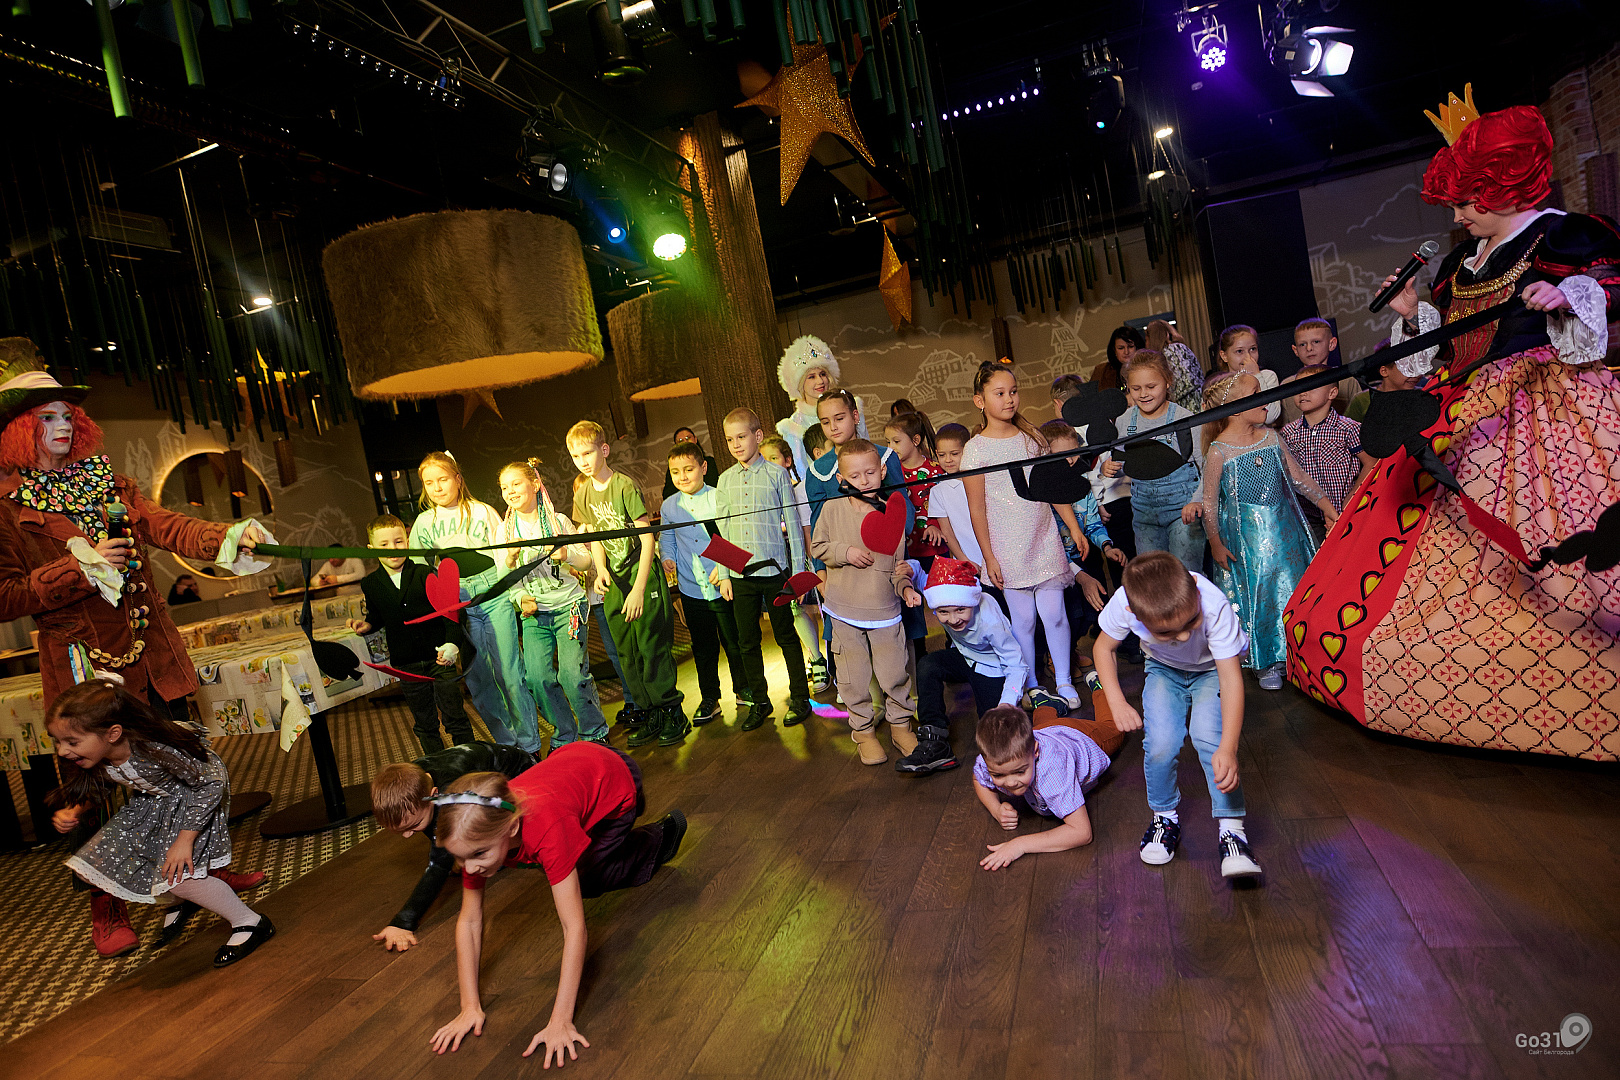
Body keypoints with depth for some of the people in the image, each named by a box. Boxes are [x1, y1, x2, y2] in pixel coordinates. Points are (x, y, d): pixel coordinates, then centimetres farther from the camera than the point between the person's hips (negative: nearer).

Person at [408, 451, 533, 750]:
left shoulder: (483, 512, 4)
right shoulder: (424, 523, 11)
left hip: (494, 599, -2)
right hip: (457, 610, 3)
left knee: (509, 675, -4)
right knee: (478, 682, 4)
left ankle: (529, 745, 8)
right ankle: (507, 744, 19)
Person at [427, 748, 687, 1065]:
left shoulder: (545, 829, -46)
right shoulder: (477, 833, -28)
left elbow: (574, 927, -42)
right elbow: (469, 920, -18)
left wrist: (560, 1022, -41)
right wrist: (470, 1007, -22)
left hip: (613, 777, -5)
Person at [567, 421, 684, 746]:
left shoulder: (625, 486, -14)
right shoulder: (582, 496, 6)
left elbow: (647, 538, -15)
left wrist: (639, 589, -19)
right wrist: (602, 572, -6)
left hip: (643, 575, -6)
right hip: (614, 583, 6)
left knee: (652, 648, -7)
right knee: (627, 654, 10)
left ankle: (673, 714, 8)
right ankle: (649, 716, 22)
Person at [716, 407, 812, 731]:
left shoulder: (777, 474, -2)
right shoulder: (725, 480, 8)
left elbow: (793, 523, -1)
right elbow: (724, 529, 11)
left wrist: (798, 571, -3)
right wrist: (723, 575, 7)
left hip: (774, 570, -3)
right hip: (740, 574, 4)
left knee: (786, 636, 6)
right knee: (747, 642, 10)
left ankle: (800, 699, 20)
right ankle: (759, 702, 24)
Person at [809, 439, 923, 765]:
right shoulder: (832, 508, -5)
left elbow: (897, 563, 0)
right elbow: (817, 546, 4)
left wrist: (905, 585, -18)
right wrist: (845, 552, -13)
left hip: (884, 610, 0)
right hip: (845, 609, 0)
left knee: (895, 674, 8)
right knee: (855, 678, 9)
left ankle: (900, 726, 29)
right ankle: (863, 731, 27)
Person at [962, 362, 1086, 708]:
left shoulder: (1032, 436, 6)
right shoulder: (976, 449, -7)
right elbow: (977, 508, -5)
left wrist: (1075, 528, 11)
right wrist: (988, 557, -6)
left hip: (1045, 541, 3)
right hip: (1009, 549, -3)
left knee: (1054, 614, 2)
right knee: (1023, 619, 4)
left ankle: (1064, 682, 19)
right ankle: (1031, 687, 20)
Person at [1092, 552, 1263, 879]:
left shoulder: (1214, 605, -40)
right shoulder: (1124, 603, -34)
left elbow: (1231, 677, -37)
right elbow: (1103, 647, -12)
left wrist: (1228, 747, -47)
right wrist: (1117, 703, -22)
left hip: (1214, 668, -1)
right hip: (1164, 669, 2)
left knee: (1208, 735, -28)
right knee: (1161, 744, -19)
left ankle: (1232, 829, -13)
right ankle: (1165, 818, 8)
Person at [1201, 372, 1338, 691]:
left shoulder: (1270, 437, 1)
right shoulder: (1220, 451, -15)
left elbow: (1297, 475, 12)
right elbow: (1209, 500, -9)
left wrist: (1325, 503, 12)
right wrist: (1215, 542, -7)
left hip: (1283, 527, 5)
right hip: (1246, 534, -5)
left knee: (1292, 587, 8)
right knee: (1259, 592, 3)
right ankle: (1267, 663, 21)